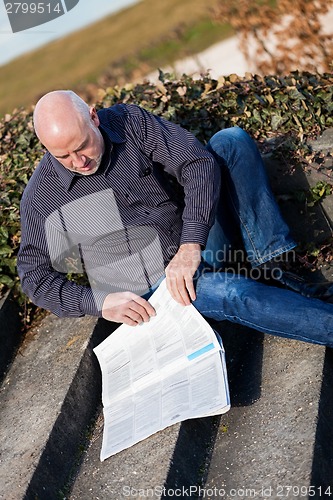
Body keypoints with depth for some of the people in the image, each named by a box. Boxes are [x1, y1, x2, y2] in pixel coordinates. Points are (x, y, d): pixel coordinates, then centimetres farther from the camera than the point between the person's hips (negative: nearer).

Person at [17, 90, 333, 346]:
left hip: (196, 245, 4)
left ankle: (274, 267, -23)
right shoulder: (41, 198, -11)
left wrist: (191, 247, -27)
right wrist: (101, 302, -20)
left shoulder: (129, 122, -8)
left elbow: (199, 164, -15)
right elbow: (35, 277, -5)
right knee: (229, 292, -35)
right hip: (152, 286, -3)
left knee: (232, 140, -14)